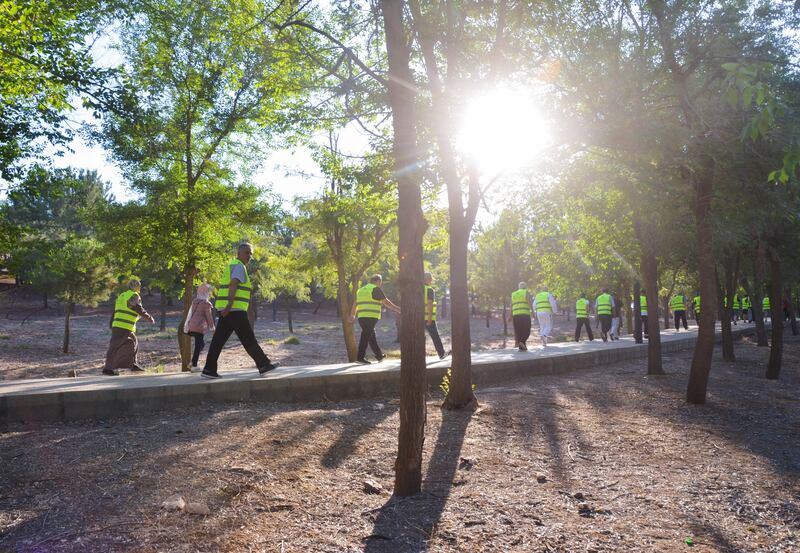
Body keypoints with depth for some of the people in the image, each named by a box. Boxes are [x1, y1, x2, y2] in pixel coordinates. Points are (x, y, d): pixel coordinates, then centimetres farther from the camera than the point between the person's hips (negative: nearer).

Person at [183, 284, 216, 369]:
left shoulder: (194, 301, 14)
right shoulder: (206, 303, -8)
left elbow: (190, 314, 16)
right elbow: (209, 317, -6)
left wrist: (186, 325, 20)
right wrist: (213, 329, 2)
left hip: (191, 326, 8)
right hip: (198, 327, -8)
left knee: (201, 344, 19)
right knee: (198, 346, -2)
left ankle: (193, 362, 13)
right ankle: (194, 365, -2)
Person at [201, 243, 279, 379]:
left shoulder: (230, 266, 23)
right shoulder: (239, 266, -7)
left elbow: (219, 287, 28)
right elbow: (233, 285, -21)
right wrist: (229, 305, -29)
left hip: (226, 310, 10)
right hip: (235, 310, -9)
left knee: (219, 339, 5)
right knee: (248, 339, -4)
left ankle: (209, 369, 3)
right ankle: (263, 365, 1)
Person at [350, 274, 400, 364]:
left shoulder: (361, 290, 20)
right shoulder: (375, 289, -4)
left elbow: (355, 303, 29)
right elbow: (386, 302, -5)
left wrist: (352, 315, 39)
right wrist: (397, 309, 2)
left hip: (361, 317, 8)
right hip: (371, 317, -8)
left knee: (372, 337, 15)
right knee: (366, 337, -6)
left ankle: (379, 356, 24)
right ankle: (360, 357, -6)